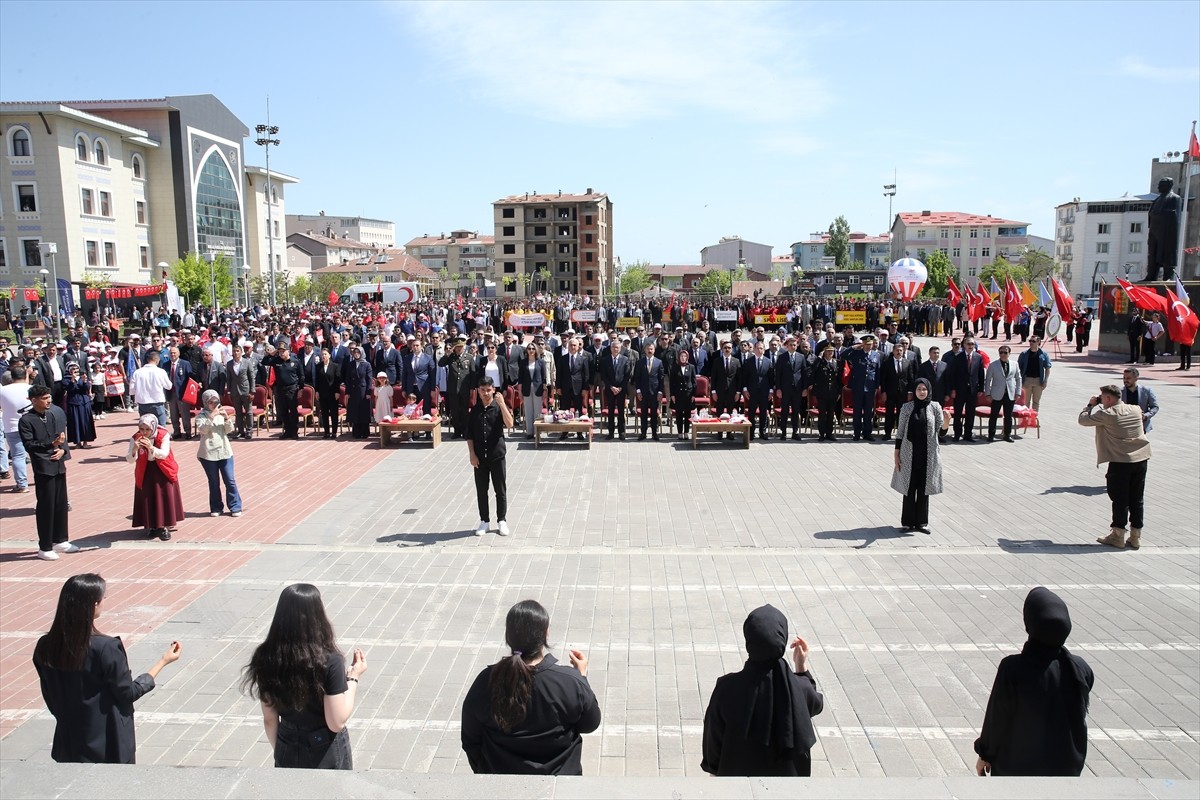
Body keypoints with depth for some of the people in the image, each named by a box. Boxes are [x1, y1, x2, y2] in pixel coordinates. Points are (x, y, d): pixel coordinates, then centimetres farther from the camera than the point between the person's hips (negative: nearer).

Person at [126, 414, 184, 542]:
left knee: (164, 498, 1)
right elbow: (129, 460, -17)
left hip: (163, 472, -1)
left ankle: (164, 526, 10)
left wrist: (151, 448, -43)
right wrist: (134, 449, -38)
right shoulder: (135, 438, -12)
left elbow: (164, 454, -26)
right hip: (145, 473, 2)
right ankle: (151, 526, 16)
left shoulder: (163, 435, -17)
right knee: (147, 499, 4)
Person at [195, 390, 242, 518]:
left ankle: (235, 507, 8)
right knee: (214, 482, 7)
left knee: (230, 481, 2)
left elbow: (229, 430, 2)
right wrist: (212, 416, -26)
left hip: (225, 452, 2)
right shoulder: (201, 416, -2)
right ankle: (216, 508, 17)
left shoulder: (221, 414, 8)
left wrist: (226, 418, -14)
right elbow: (202, 429, -19)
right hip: (208, 454, -2)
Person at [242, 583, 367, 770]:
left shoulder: (268, 658, -11)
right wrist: (353, 678, -10)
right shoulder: (328, 661, -24)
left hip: (288, 755, 4)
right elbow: (336, 722, -19)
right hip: (327, 756, -3)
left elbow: (269, 720, -1)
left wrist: (280, 752, 15)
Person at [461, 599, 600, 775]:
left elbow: (470, 740, -7)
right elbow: (590, 724, -7)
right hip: (559, 773, -1)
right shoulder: (570, 683, -26)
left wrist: (486, 772, 10)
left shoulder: (486, 682, -21)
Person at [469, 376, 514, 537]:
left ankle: (501, 521, 18)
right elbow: (469, 435, 5)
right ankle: (484, 521, 21)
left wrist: (501, 403, -27)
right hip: (479, 457, 2)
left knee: (501, 490, 5)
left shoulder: (499, 407, -4)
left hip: (497, 455, -2)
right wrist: (472, 454, -4)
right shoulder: (474, 410, 3)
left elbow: (509, 424, -22)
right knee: (481, 490, 9)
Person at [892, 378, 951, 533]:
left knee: (924, 488, 8)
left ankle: (922, 521, 17)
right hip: (910, 454, 0)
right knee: (909, 488, 5)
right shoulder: (906, 407, 0)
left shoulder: (935, 406, 1)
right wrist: (897, 453, 0)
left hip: (928, 455, 1)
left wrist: (947, 420, -28)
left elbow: (942, 428, -6)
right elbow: (900, 431, 2)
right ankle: (908, 522, 14)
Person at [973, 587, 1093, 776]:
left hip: (1016, 767, -3)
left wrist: (985, 755, 0)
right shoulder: (1080, 670, -15)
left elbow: (997, 718, -14)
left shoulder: (1012, 670, -26)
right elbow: (1080, 716, 0)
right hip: (1065, 769, 3)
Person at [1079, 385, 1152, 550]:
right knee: (1136, 500, 10)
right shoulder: (1135, 410, 6)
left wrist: (1091, 405, 11)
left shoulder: (1107, 415, -12)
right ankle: (1135, 537, 16)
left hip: (1120, 462, -5)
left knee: (1120, 500, 4)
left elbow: (1083, 419, -4)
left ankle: (1117, 536, 9)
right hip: (1141, 459, 5)